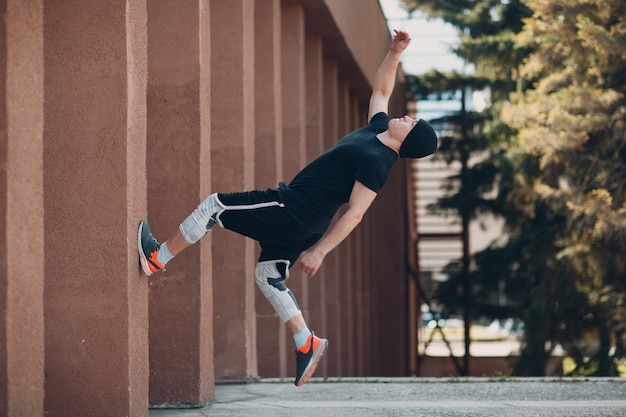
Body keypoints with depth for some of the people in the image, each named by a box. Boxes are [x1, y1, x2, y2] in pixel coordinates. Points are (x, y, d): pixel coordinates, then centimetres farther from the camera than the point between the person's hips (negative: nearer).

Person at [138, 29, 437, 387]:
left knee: (215, 206, 0)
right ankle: (307, 343, 11)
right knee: (269, 276, 17)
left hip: (292, 209, -10)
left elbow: (355, 213, -21)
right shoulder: (378, 129, 6)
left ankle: (156, 259, 11)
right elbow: (382, 89, 23)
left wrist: (319, 251, -21)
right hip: (304, 222, 10)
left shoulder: (376, 163, -19)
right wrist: (395, 53, 14)